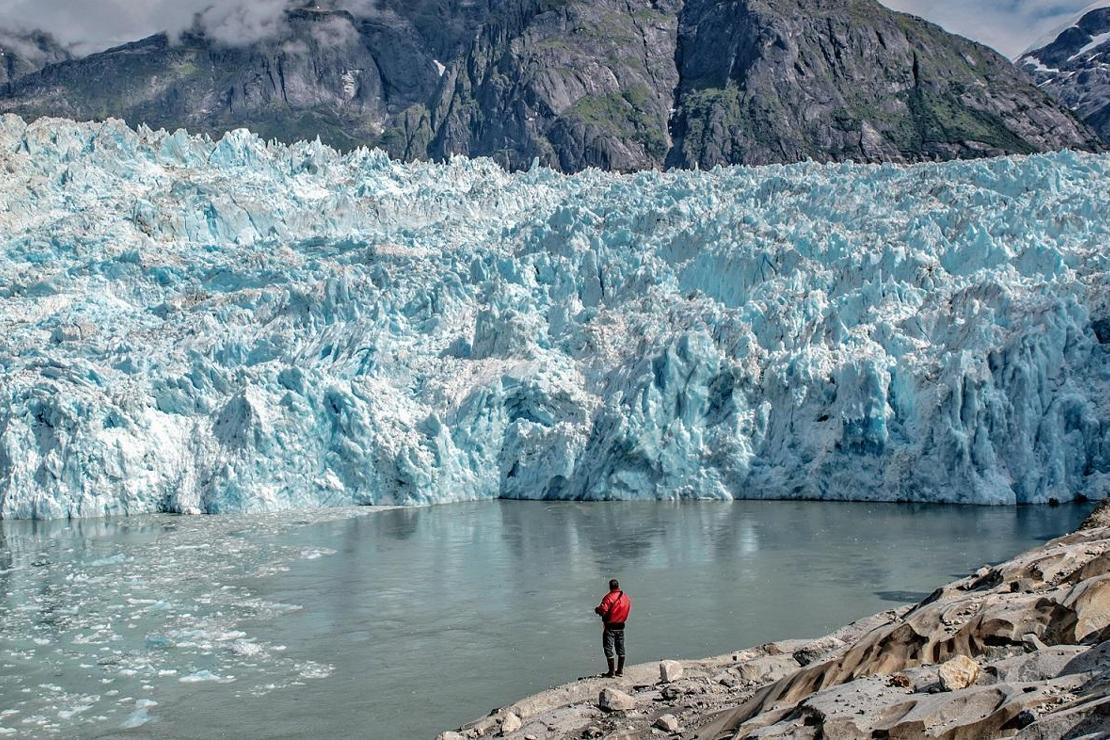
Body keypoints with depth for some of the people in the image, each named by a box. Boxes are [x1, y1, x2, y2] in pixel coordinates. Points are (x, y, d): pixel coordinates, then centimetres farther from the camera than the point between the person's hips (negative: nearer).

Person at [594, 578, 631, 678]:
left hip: (610, 627, -6)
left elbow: (602, 610, -23)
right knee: (620, 648, 16)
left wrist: (597, 609, -2)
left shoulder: (609, 597, -17)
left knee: (608, 648, 1)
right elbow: (628, 609, 9)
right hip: (621, 626, 6)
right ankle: (620, 670, 21)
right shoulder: (626, 597, 2)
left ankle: (612, 671, 0)